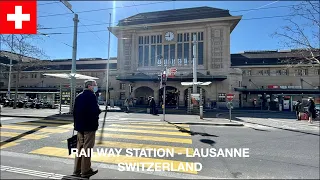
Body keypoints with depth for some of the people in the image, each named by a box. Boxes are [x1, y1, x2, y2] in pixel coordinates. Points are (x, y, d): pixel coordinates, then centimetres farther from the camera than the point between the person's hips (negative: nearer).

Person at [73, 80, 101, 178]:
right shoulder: (91, 96, -14)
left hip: (79, 126, 8)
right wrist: (99, 111, -1)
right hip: (89, 126, -8)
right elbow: (95, 110, -23)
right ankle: (85, 171, 11)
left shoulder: (78, 96, 11)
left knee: (79, 148, 15)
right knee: (87, 148, 1)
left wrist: (76, 123, 18)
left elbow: (74, 111, 12)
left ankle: (77, 170, 25)